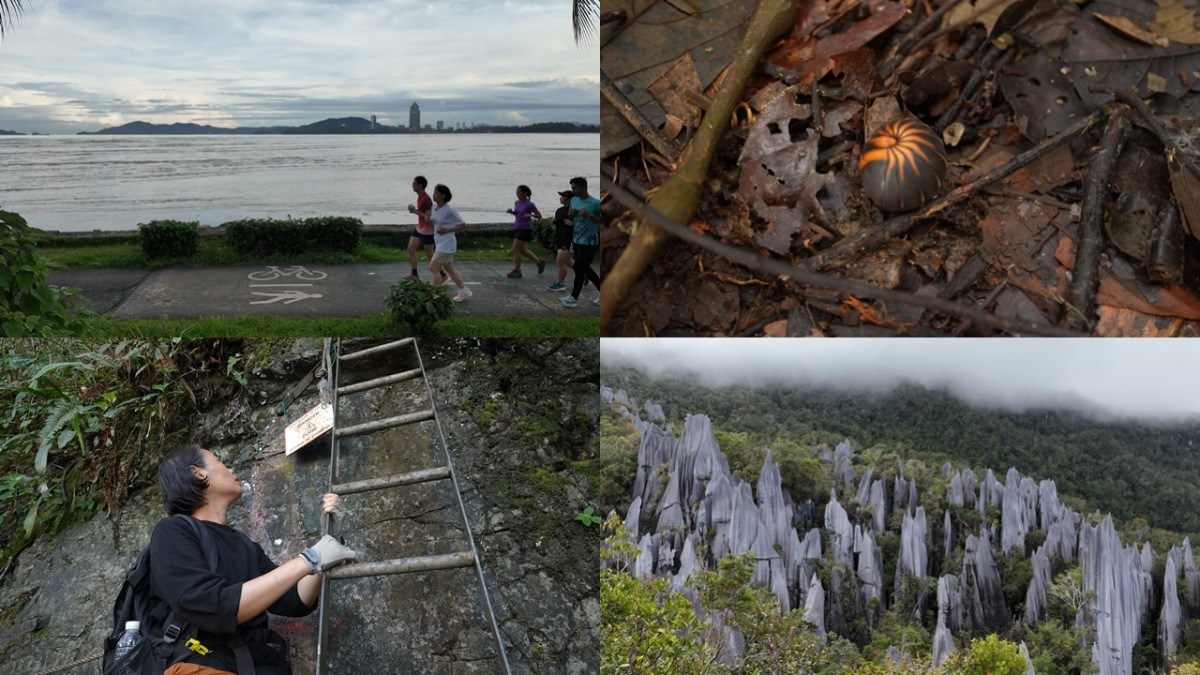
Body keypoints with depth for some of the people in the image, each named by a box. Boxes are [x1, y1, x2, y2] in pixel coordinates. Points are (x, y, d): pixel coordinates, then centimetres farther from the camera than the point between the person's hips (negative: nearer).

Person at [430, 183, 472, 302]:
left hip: (446, 244, -9)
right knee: (450, 269, 16)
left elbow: (463, 225, -13)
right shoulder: (434, 206, 4)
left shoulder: (449, 210, -18)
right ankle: (464, 291, 28)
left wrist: (447, 230, -20)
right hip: (440, 243, 9)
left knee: (433, 268, -7)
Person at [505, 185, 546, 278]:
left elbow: (539, 215, -6)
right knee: (522, 250, 15)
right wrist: (511, 212, 2)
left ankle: (516, 271, 4)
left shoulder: (530, 204, -12)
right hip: (517, 228, 8)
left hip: (525, 229, -8)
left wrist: (530, 215, -23)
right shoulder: (517, 203, 7)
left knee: (515, 249, -8)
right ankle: (540, 262, 31)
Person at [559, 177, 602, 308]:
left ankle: (574, 298, 4)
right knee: (585, 268, 12)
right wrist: (570, 214, -4)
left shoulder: (595, 203, -14)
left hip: (588, 241, -8)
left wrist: (590, 216, -25)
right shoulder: (573, 200, 7)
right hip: (576, 239, 8)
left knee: (579, 268, -6)